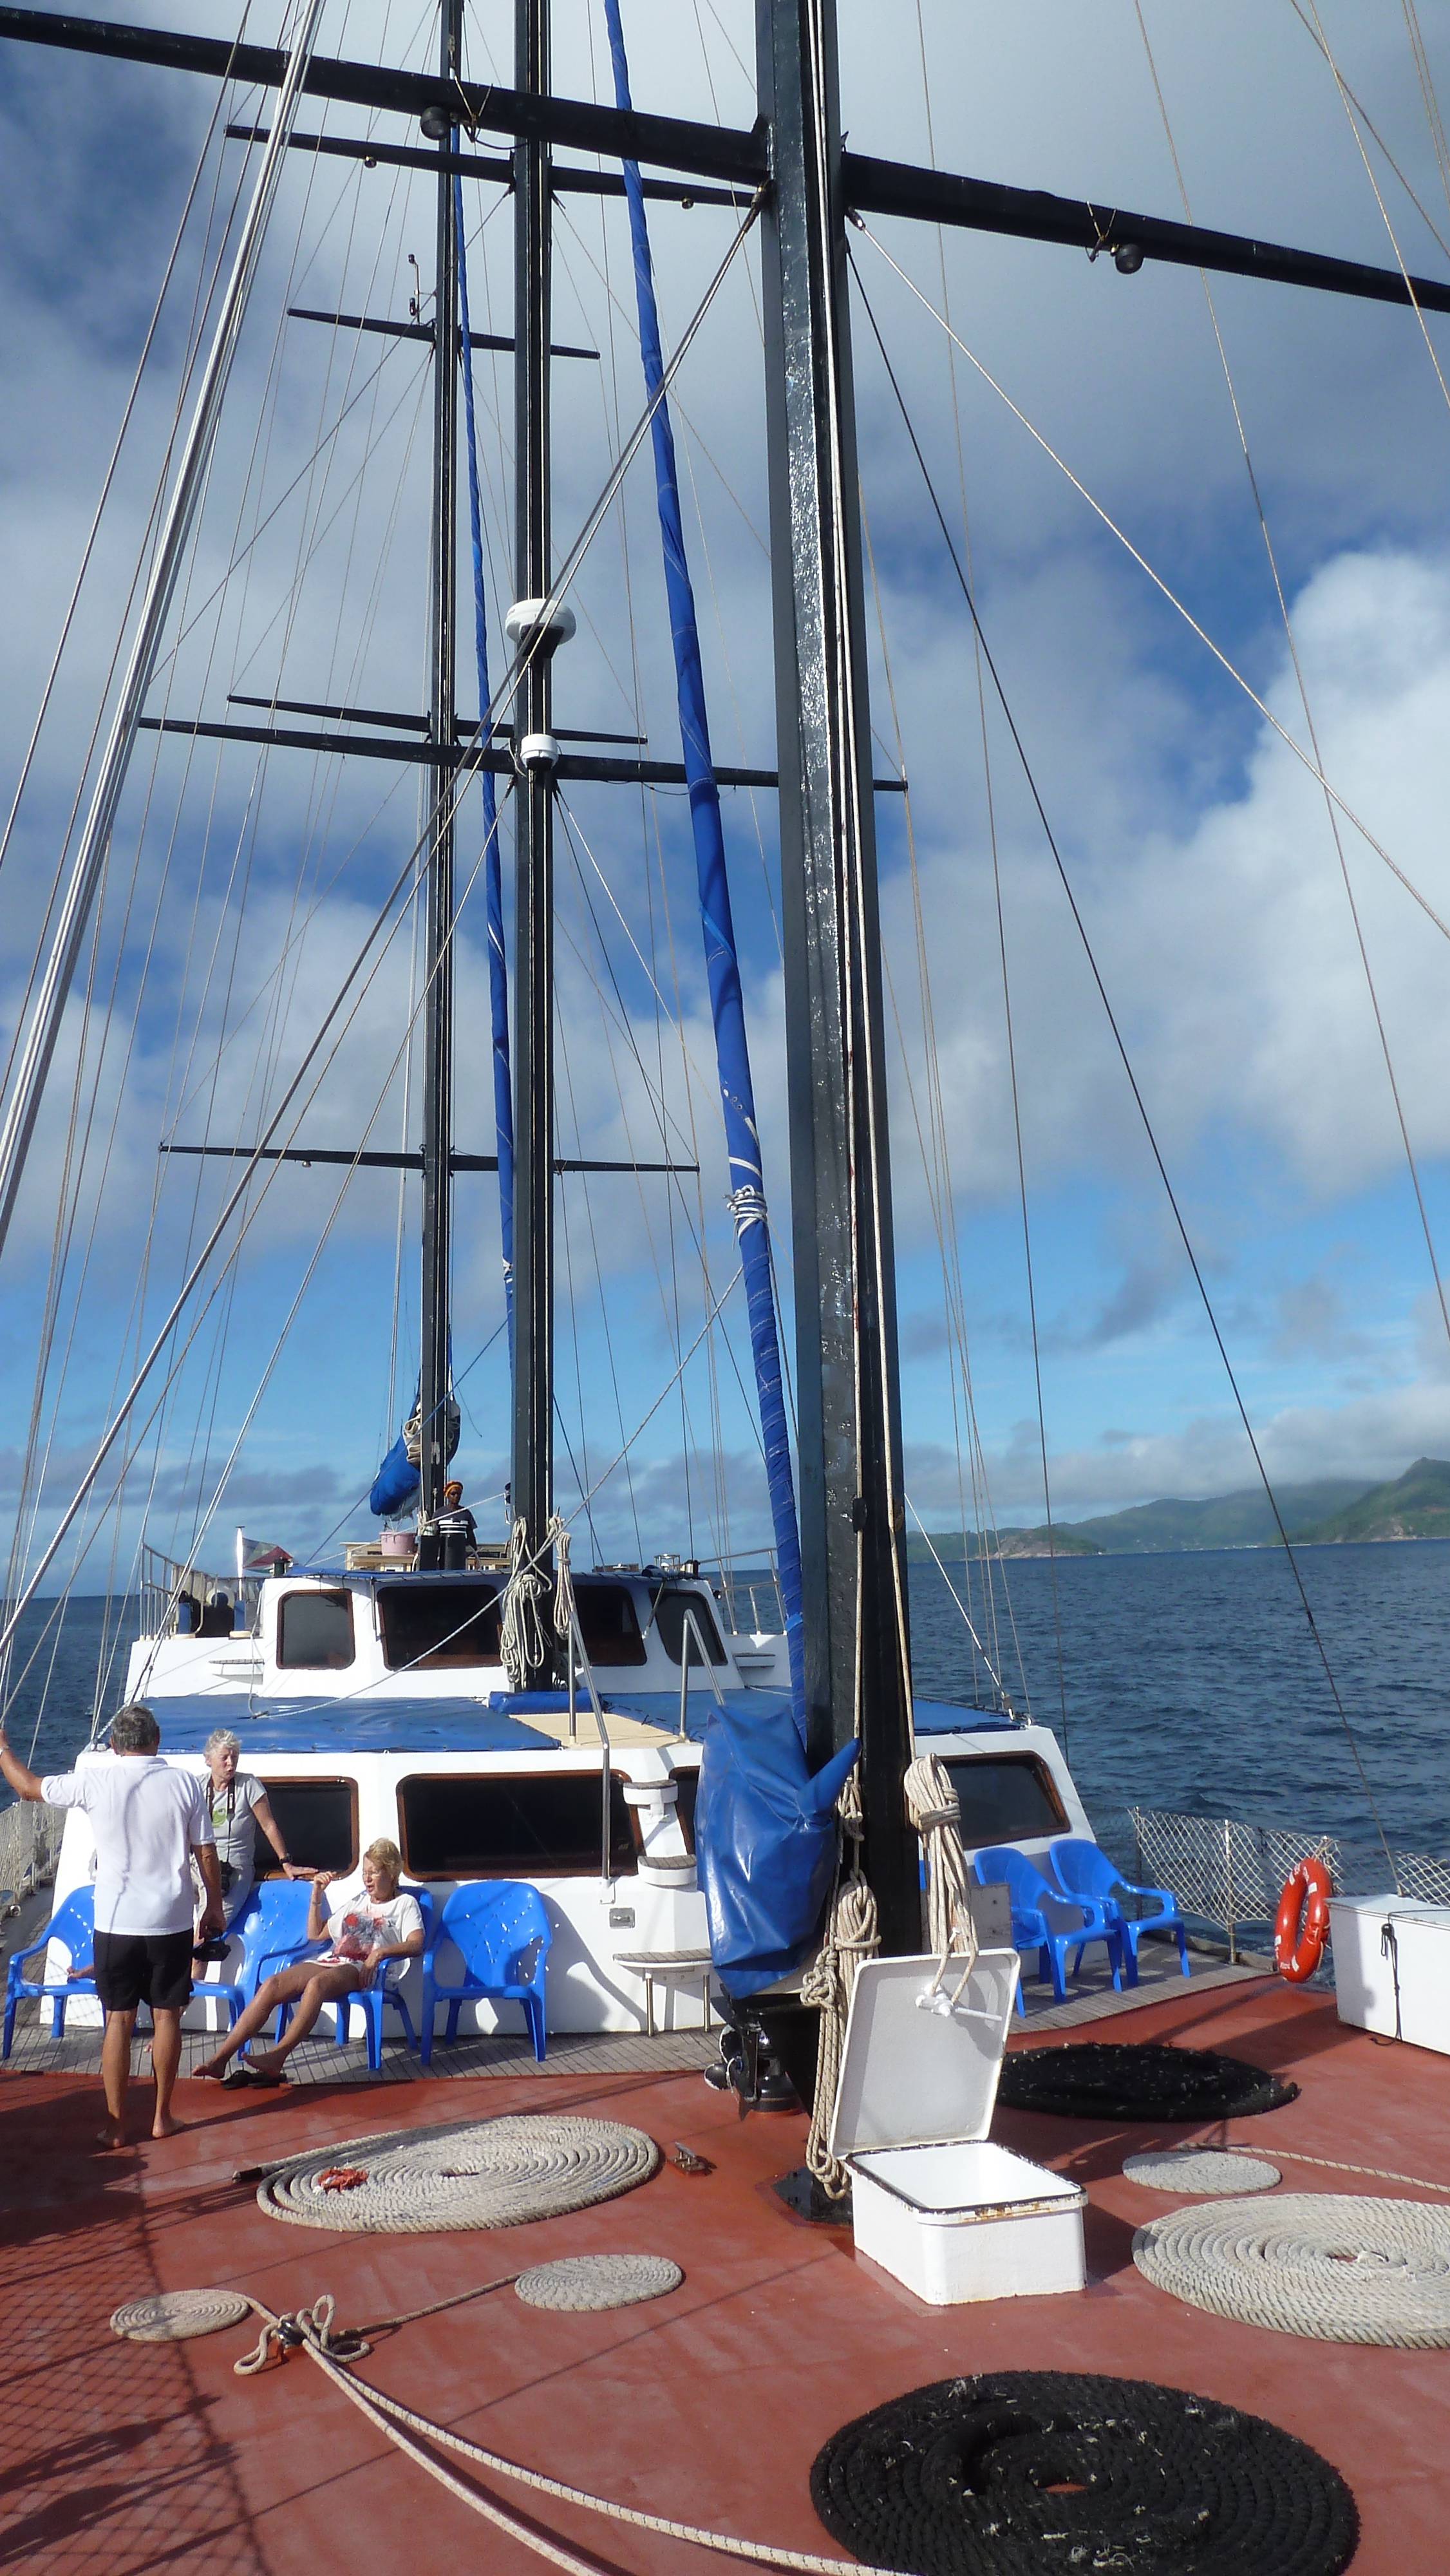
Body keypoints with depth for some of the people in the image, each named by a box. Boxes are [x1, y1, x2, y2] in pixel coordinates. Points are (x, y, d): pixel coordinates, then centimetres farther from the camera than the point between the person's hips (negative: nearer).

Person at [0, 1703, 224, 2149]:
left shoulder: (95, 1781, -8)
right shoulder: (186, 1783, -6)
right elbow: (206, 1854, -1)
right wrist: (215, 1907, 13)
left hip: (117, 1923, 0)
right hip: (172, 1922, 1)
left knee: (118, 2021, 9)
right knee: (167, 2016, 12)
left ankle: (115, 2126, 14)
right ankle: (162, 2117, 20)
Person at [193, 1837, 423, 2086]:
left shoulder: (405, 1903, 13)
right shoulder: (355, 1901, 31)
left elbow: (416, 1945, -4)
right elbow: (315, 1935, 31)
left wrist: (380, 1952, -20)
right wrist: (317, 1893, 21)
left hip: (361, 1970, -6)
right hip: (328, 1962, 6)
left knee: (317, 1983, -38)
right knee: (271, 1984, -21)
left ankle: (277, 2057, -47)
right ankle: (220, 2058, -27)